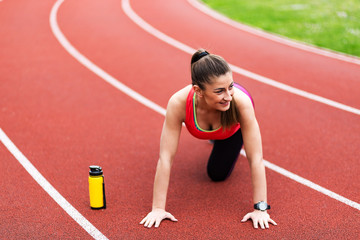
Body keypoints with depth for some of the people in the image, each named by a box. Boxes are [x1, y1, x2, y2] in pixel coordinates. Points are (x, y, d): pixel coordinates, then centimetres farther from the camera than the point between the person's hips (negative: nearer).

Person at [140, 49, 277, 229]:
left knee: (218, 174, 9)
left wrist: (260, 208, -40)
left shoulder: (240, 102, -47)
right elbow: (166, 157, -39)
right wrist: (158, 208, -37)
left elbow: (256, 158, -41)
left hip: (234, 126, -1)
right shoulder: (178, 103, -45)